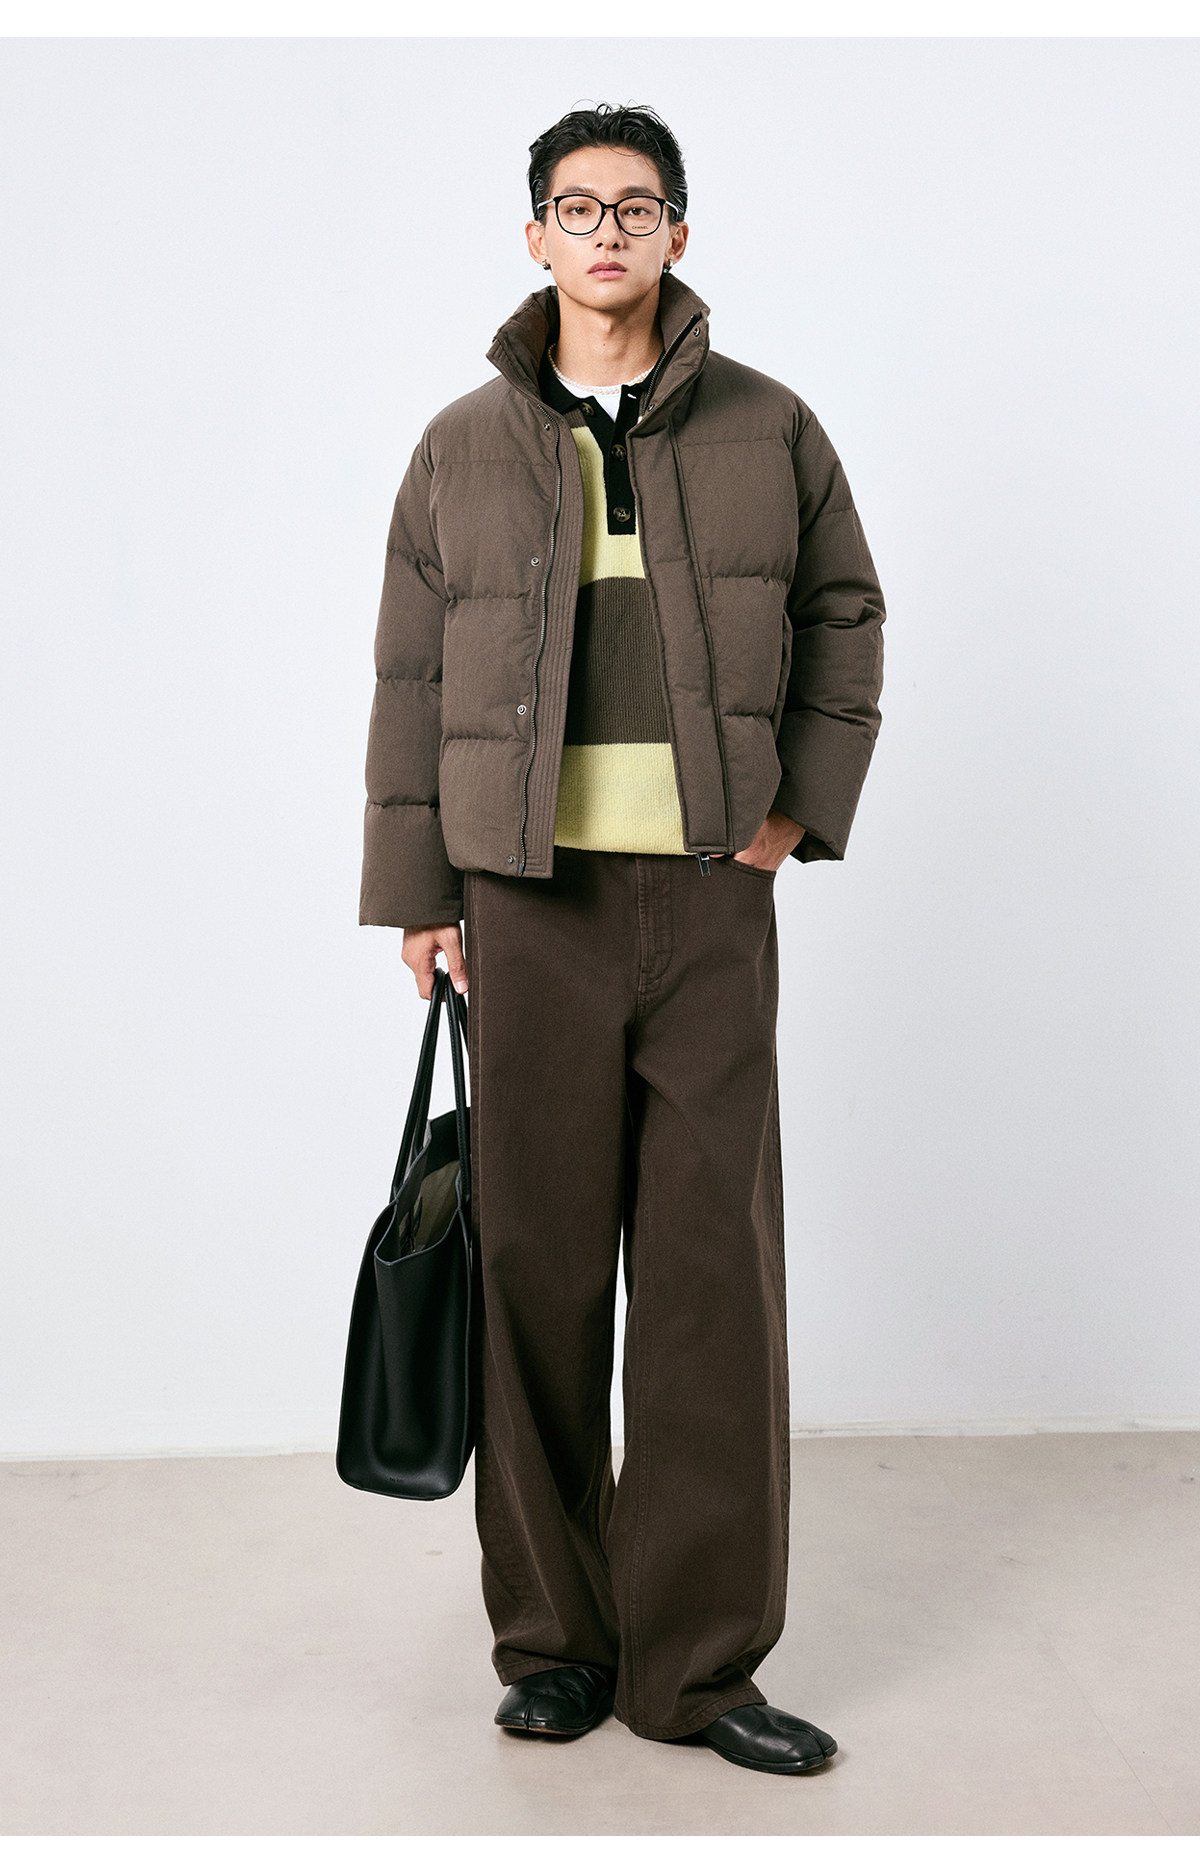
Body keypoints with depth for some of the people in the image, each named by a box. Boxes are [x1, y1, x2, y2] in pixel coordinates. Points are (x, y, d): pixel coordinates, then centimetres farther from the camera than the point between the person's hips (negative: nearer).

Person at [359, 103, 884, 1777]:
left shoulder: (769, 430, 9)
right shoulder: (465, 447, 9)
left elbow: (845, 613, 18)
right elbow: (411, 679, 9)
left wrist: (807, 797, 5)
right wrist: (416, 890, 5)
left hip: (710, 901, 0)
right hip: (531, 901, 0)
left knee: (714, 1274, -1)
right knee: (538, 1275, 3)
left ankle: (698, 1660, 11)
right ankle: (554, 1639, 18)